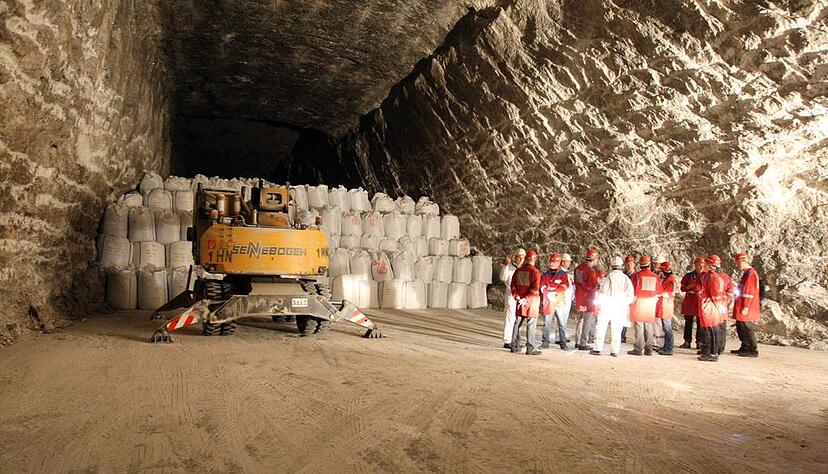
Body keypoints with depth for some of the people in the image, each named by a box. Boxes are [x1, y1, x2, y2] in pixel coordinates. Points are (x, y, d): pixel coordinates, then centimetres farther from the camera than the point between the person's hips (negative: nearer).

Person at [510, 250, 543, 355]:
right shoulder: (535, 272, -13)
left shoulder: (518, 271, 5)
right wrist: (526, 299, -12)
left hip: (520, 301, 6)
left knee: (518, 323, 13)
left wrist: (517, 297, 2)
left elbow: (513, 286, 6)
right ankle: (530, 348, 2)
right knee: (531, 325, 0)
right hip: (531, 303, -6)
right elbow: (535, 289, -18)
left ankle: (514, 346, 19)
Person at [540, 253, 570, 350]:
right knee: (547, 323, 3)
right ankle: (545, 342, 8)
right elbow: (542, 287, 7)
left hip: (559, 302, -2)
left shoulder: (563, 274, 5)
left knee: (562, 323, 0)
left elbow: (565, 286, -9)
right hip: (548, 302, 2)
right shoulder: (545, 275, 13)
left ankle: (563, 343, 6)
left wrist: (550, 286, -15)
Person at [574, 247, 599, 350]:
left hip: (579, 298, 8)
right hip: (588, 299, -8)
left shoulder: (578, 268, 4)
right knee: (587, 322, 1)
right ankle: (583, 344, 4)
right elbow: (594, 285, -16)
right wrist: (598, 281, 2)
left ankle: (577, 342, 25)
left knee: (579, 320, 17)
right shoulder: (590, 270, -20)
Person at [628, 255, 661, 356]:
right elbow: (659, 290, 9)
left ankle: (638, 348, -2)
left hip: (639, 301, -4)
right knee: (648, 325, 11)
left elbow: (632, 289, -7)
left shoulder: (637, 275, -9)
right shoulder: (655, 276, 2)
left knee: (639, 325, 0)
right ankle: (648, 349, 15)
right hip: (651, 302, 4)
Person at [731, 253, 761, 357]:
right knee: (741, 328, 17)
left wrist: (745, 307, -21)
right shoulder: (747, 273, 16)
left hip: (746, 309, -10)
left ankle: (753, 351, 1)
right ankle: (745, 348, 27)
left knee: (748, 328, -5)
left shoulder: (750, 273, -15)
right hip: (743, 307, 10)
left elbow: (749, 292, -20)